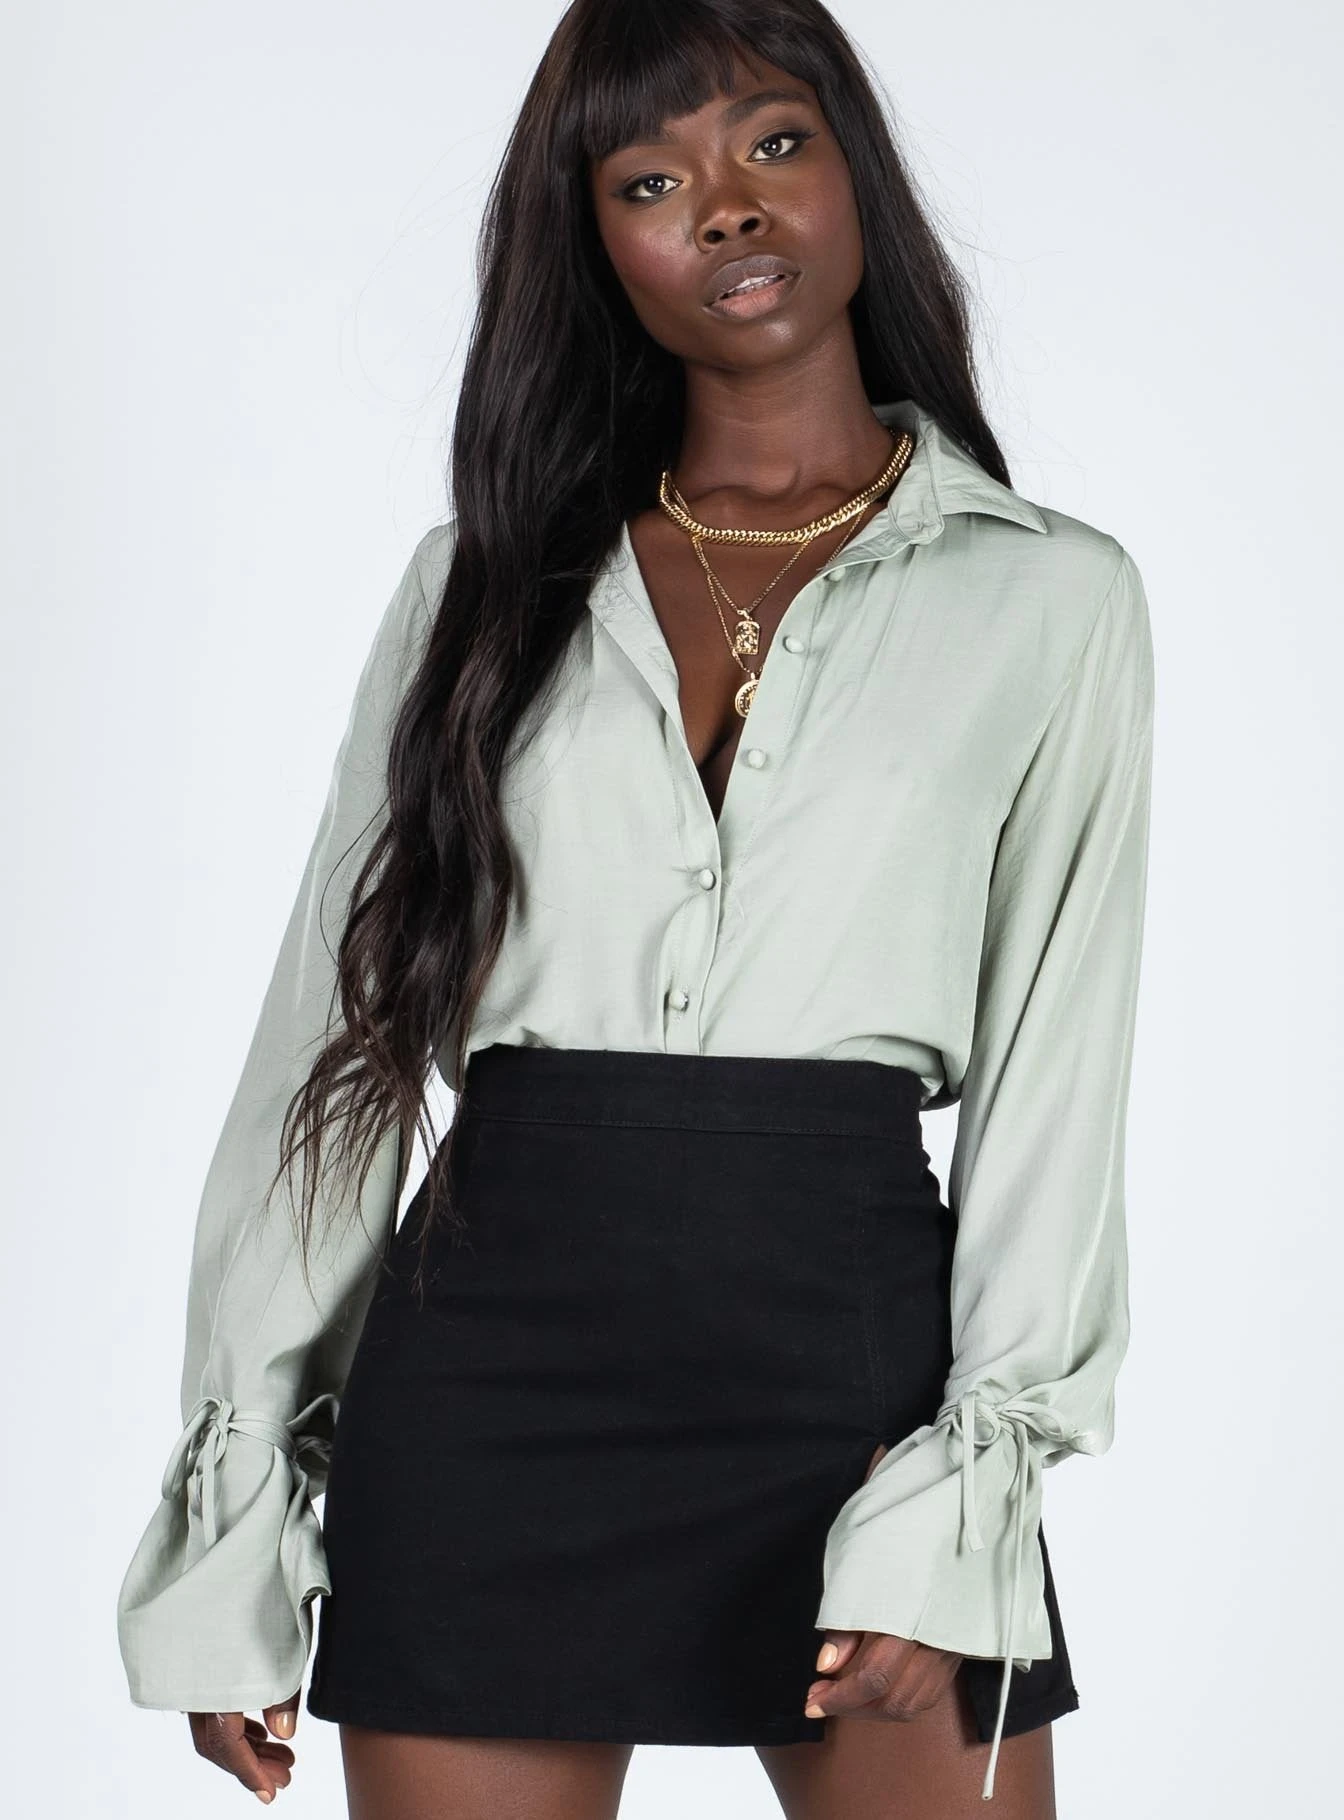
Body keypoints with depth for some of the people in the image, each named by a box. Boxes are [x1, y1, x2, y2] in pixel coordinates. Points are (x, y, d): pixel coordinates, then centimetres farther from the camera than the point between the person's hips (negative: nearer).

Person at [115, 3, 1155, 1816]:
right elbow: (333, 1026, 9)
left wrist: (961, 1500, -11)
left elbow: (1056, 1075, 1)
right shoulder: (489, 577, 10)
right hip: (493, 1351, 2)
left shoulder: (1047, 592, 5)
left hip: (854, 1344, -1)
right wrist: (232, 1520, 5)